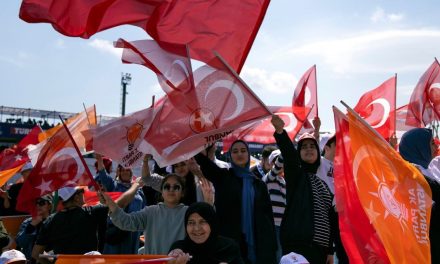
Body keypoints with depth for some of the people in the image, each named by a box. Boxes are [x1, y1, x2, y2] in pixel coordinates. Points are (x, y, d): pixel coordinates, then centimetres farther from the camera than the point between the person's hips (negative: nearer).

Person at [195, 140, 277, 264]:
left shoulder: (259, 184, 14)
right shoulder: (222, 177, 7)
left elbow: (268, 215, 9)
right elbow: (202, 158, -10)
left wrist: (271, 246, 0)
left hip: (257, 243, 2)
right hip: (229, 242, -2)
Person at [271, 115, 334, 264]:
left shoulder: (323, 185, 21)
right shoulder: (295, 174, 6)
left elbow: (329, 218, 19)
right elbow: (289, 153, -16)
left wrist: (330, 251, 13)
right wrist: (280, 131, -36)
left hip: (320, 247, 6)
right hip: (298, 243, -6)